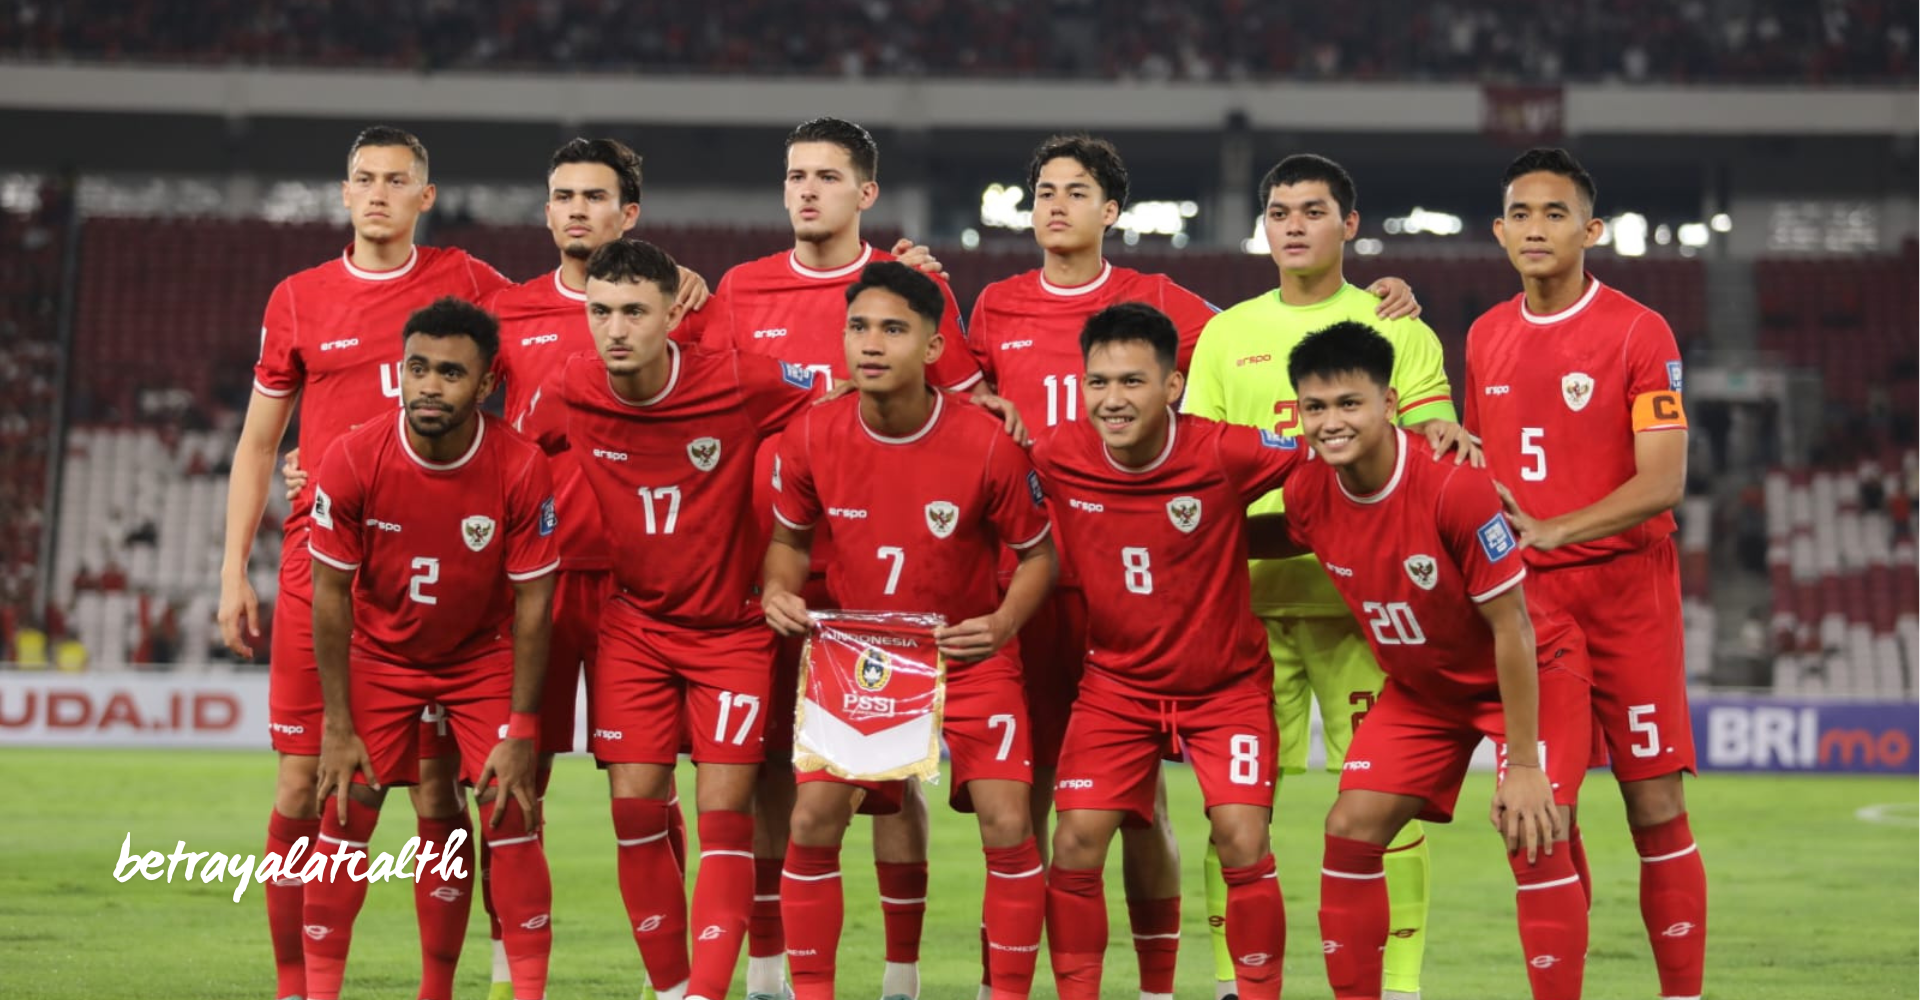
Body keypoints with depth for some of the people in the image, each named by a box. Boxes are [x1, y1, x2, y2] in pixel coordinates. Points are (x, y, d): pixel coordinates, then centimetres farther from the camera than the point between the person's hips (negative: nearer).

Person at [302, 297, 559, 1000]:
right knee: (344, 814, -7)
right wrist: (338, 728, -13)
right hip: (379, 656, 0)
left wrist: (521, 731, -14)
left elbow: (532, 601, -13)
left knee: (511, 817, -9)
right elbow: (330, 593, -13)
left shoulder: (521, 468, -22)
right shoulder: (351, 460, -22)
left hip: (485, 657, 0)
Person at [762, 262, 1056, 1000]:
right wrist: (778, 589, -15)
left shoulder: (987, 444, -18)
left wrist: (1003, 622, -23)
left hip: (968, 657, -2)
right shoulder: (811, 438, -12)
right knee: (813, 819, -10)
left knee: (1007, 825, -13)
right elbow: (790, 535, 6)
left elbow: (1037, 553, -5)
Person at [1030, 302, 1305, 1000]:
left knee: (1243, 842, -12)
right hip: (1117, 679, 2)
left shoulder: (1224, 454, -21)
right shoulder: (1056, 460, -14)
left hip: (1226, 683, -2)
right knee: (1077, 840, -7)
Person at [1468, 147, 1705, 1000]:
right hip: (1523, 598, 4)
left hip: (1625, 593, -4)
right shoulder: (1485, 338, 10)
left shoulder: (1639, 331, -7)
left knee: (1655, 806, -4)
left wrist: (1550, 531, -23)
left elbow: (1663, 483, -14)